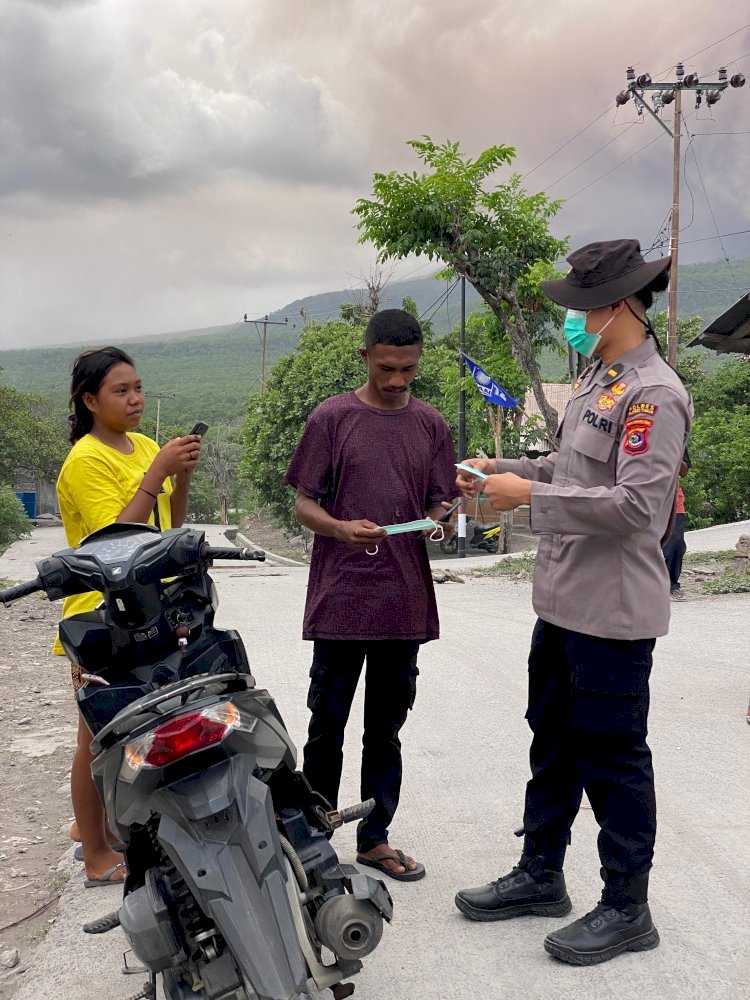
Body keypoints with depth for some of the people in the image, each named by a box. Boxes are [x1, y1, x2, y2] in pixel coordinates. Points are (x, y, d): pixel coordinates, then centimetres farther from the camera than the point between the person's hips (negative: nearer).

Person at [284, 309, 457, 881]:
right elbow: (304, 504, -2)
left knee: (386, 728, 13)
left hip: (405, 603, 3)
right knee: (327, 727, 5)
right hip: (340, 599, -3)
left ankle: (375, 838, 26)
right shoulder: (332, 418, -1)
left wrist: (441, 519, -12)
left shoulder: (431, 425, 9)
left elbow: (440, 507, 12)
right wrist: (342, 528, -22)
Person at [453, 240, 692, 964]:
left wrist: (530, 494, -22)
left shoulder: (654, 395, -18)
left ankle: (627, 908, 20)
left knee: (613, 756, 3)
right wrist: (501, 469, 10)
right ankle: (540, 875, 35)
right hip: (562, 598, 10)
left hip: (613, 609, -10)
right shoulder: (596, 379, 12)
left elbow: (635, 502, -26)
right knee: (553, 741, 19)